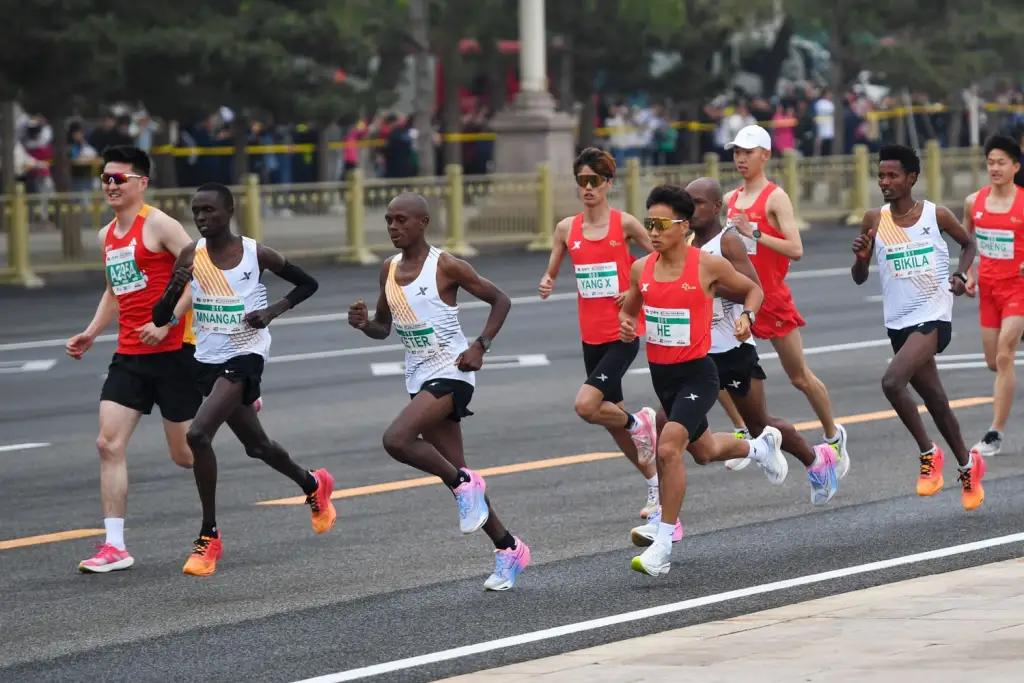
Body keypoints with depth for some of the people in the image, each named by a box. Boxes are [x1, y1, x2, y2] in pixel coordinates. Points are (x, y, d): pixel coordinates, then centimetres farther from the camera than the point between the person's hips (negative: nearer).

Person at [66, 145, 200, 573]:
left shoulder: (158, 225, -10)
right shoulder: (107, 236, 14)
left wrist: (167, 321, -22)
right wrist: (91, 334, 16)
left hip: (172, 350, -7)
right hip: (129, 353, 7)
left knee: (185, 453, 2)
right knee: (109, 443, -7)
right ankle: (115, 547, -8)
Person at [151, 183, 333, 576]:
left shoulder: (256, 255, -9)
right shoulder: (191, 257, -1)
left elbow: (308, 284, 5)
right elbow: (159, 319, -2)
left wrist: (273, 311, -11)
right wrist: (174, 289, -22)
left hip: (244, 356, -6)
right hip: (208, 361, 6)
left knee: (198, 434, -24)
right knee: (256, 445, 21)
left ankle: (209, 537, -15)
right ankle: (313, 485, 50)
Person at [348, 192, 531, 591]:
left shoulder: (445, 267, -12)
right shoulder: (389, 270, 8)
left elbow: (500, 301, -4)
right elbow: (383, 328, 18)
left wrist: (481, 346, -15)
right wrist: (364, 323, -4)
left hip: (450, 374, -7)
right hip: (419, 378, 7)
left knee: (396, 440, -27)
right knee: (457, 475, 8)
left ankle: (463, 484, -6)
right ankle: (508, 549, 19)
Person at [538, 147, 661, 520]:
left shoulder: (624, 223, -7)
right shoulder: (567, 228, 4)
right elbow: (552, 272, 12)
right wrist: (546, 284, -10)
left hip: (623, 334, -5)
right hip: (591, 336, 5)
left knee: (586, 406, -22)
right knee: (611, 416, 12)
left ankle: (639, 422, 7)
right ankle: (655, 483, 29)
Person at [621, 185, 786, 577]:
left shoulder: (709, 266, -13)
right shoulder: (641, 269, -1)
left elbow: (753, 290, 5)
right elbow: (629, 309, 17)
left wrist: (746, 316, -15)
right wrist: (625, 325, -6)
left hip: (697, 373, -6)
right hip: (661, 373, 6)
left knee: (668, 448, -25)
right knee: (703, 451, 24)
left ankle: (663, 545, -17)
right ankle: (761, 446, 57)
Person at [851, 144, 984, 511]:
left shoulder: (936, 215, -5)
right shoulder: (874, 221, 1)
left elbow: (968, 244, 14)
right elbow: (860, 278, 6)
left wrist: (960, 275, -3)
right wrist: (861, 257, -15)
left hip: (933, 316, -4)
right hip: (899, 322, 4)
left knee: (892, 381, -25)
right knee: (934, 399, 13)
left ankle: (929, 453, -10)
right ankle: (967, 464, 32)